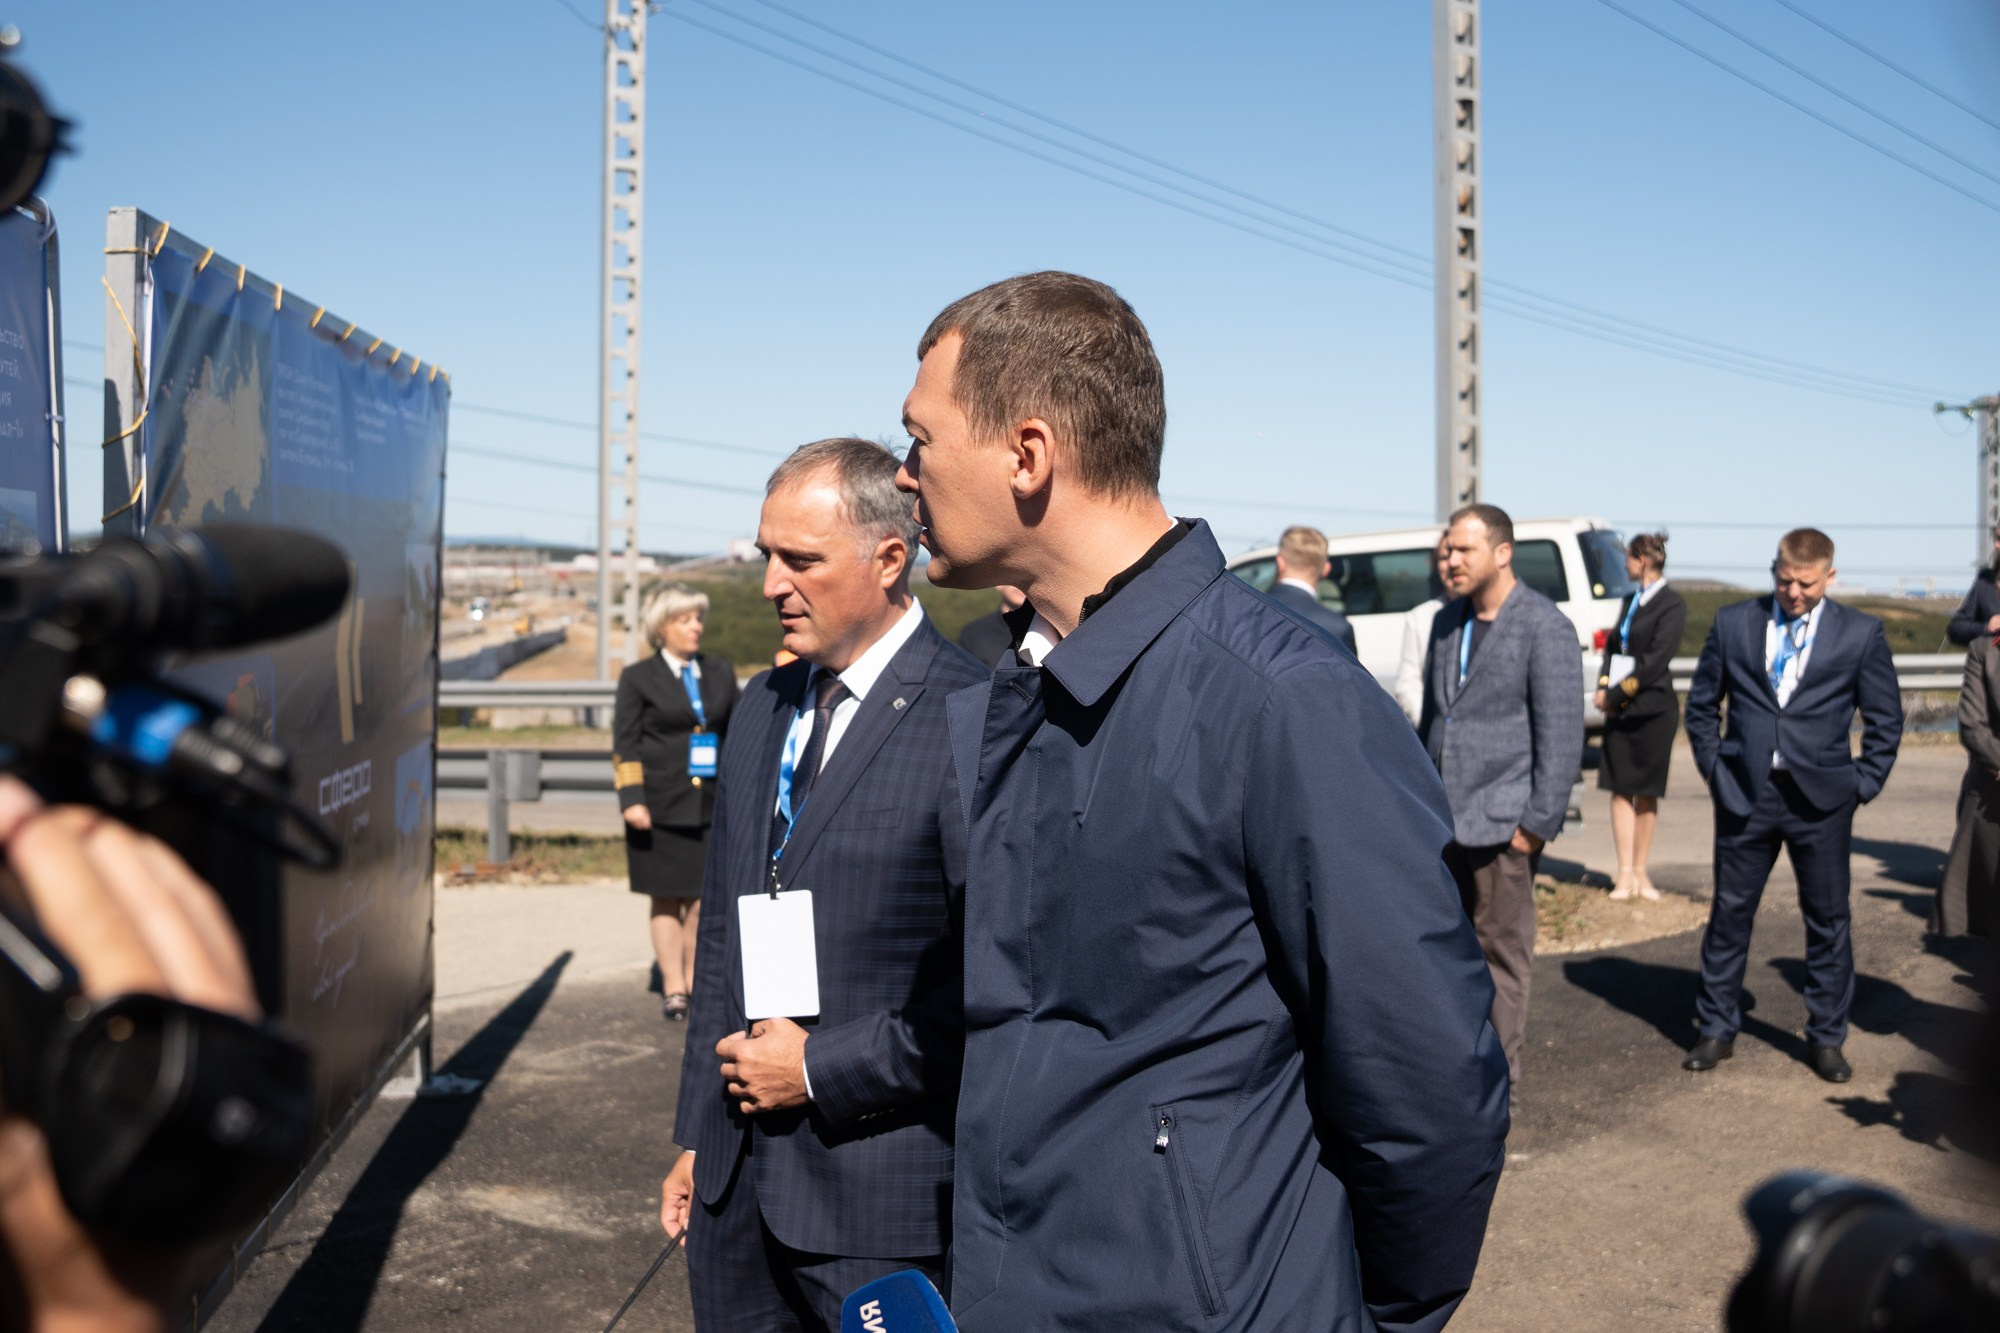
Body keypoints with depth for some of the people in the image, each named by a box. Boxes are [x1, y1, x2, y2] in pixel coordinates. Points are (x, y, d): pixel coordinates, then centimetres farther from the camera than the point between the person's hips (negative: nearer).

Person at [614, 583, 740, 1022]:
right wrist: (632, 799, -10)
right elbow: (625, 743, 0)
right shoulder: (638, 678, 3)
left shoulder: (721, 674, 11)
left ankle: (695, 984, 12)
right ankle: (673, 989, 9)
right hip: (662, 808, -2)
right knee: (667, 900, 3)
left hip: (712, 805, 2)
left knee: (703, 900, 2)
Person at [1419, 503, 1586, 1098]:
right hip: (1440, 819, 6)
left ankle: (1499, 1079, 16)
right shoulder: (1447, 620, 12)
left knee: (1501, 951, 4)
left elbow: (1561, 734, -13)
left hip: (1501, 823, -6)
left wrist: (1538, 823, -15)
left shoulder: (1545, 627, -10)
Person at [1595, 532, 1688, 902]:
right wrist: (1604, 687, -2)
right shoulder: (1631, 600, 16)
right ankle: (1625, 874, 3)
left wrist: (1618, 693, -13)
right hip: (1618, 707, 6)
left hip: (1653, 708, -6)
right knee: (1620, 790, 2)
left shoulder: (1671, 604, -7)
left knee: (1646, 794, 2)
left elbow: (1656, 660, -14)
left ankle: (1639, 872, 11)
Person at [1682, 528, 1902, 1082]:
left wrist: (1863, 784, 0)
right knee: (1729, 913, 7)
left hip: (1821, 801, -1)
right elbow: (1702, 704, 11)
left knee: (1828, 920, 8)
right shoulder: (1733, 623, 2)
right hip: (1744, 794, 1)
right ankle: (1717, 1030, 19)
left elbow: (1885, 719, 6)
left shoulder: (1861, 633, 0)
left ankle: (1826, 1039, 22)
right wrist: (1713, 767, 5)